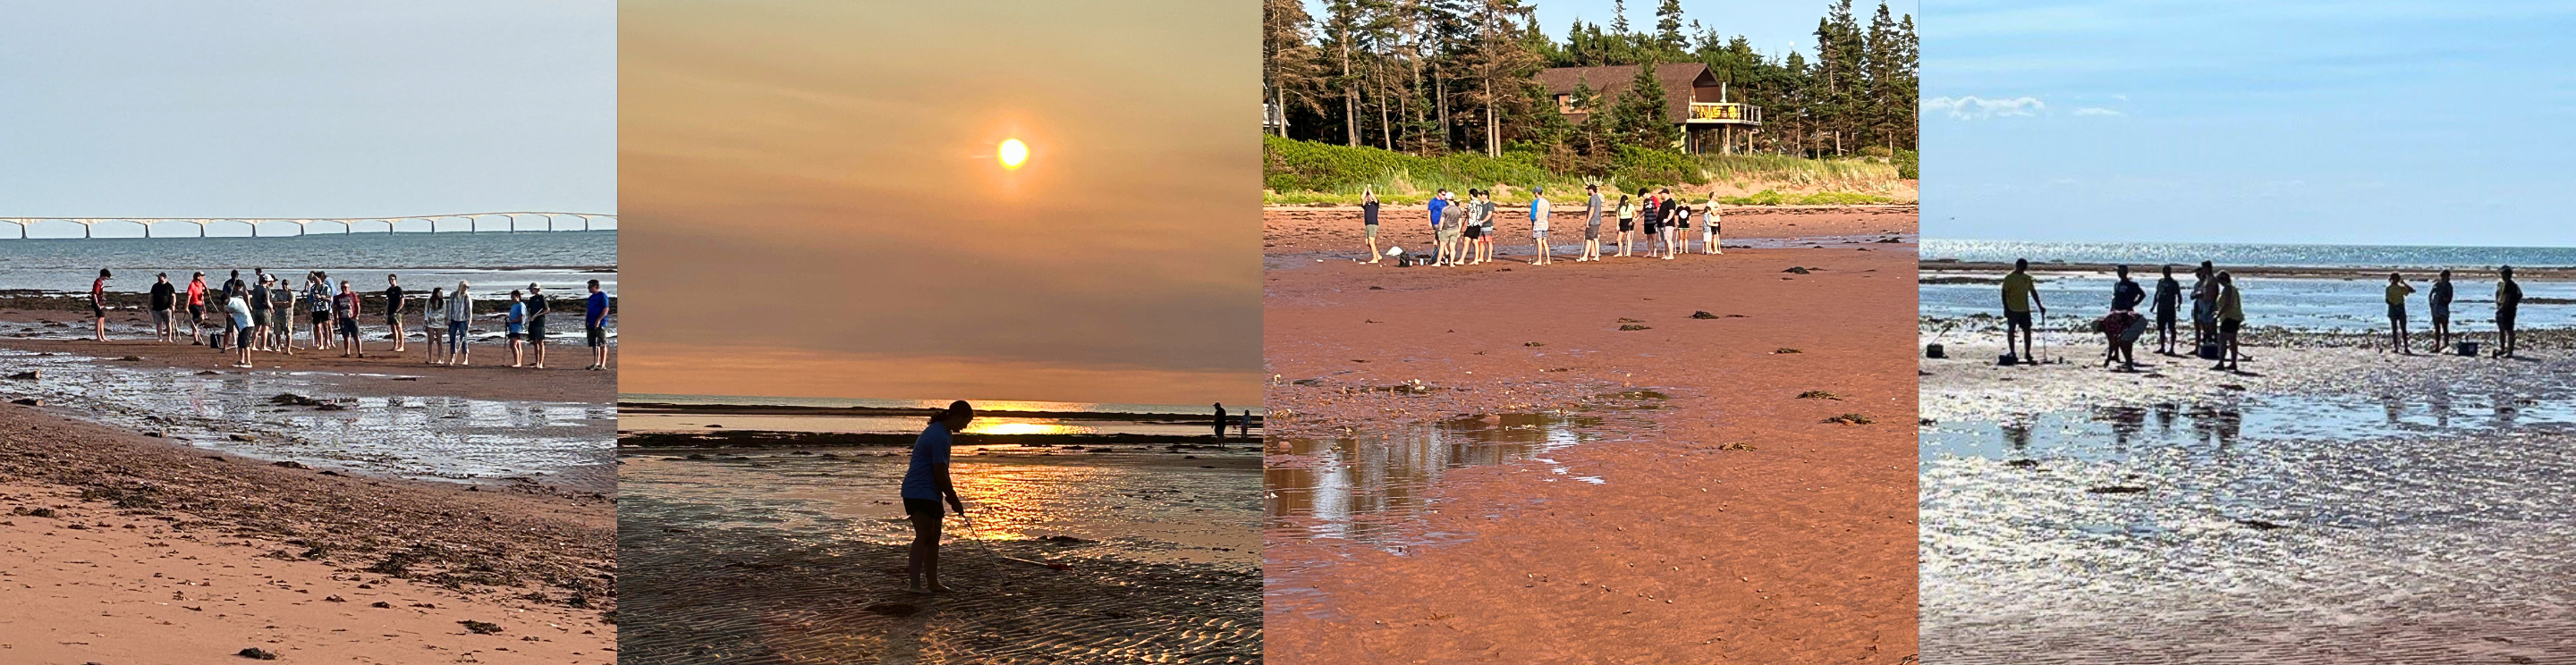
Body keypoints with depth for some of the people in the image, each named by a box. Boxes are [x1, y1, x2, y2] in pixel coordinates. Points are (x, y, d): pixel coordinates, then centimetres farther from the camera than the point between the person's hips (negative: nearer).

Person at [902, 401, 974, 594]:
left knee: (933, 537, 13)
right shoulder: (939, 436, -19)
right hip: (921, 493, -11)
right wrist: (954, 501, -9)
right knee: (923, 536, -14)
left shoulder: (938, 431, 15)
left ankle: (932, 582, 18)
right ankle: (914, 582, -18)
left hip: (928, 493, 11)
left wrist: (951, 497, 21)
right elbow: (940, 475, -19)